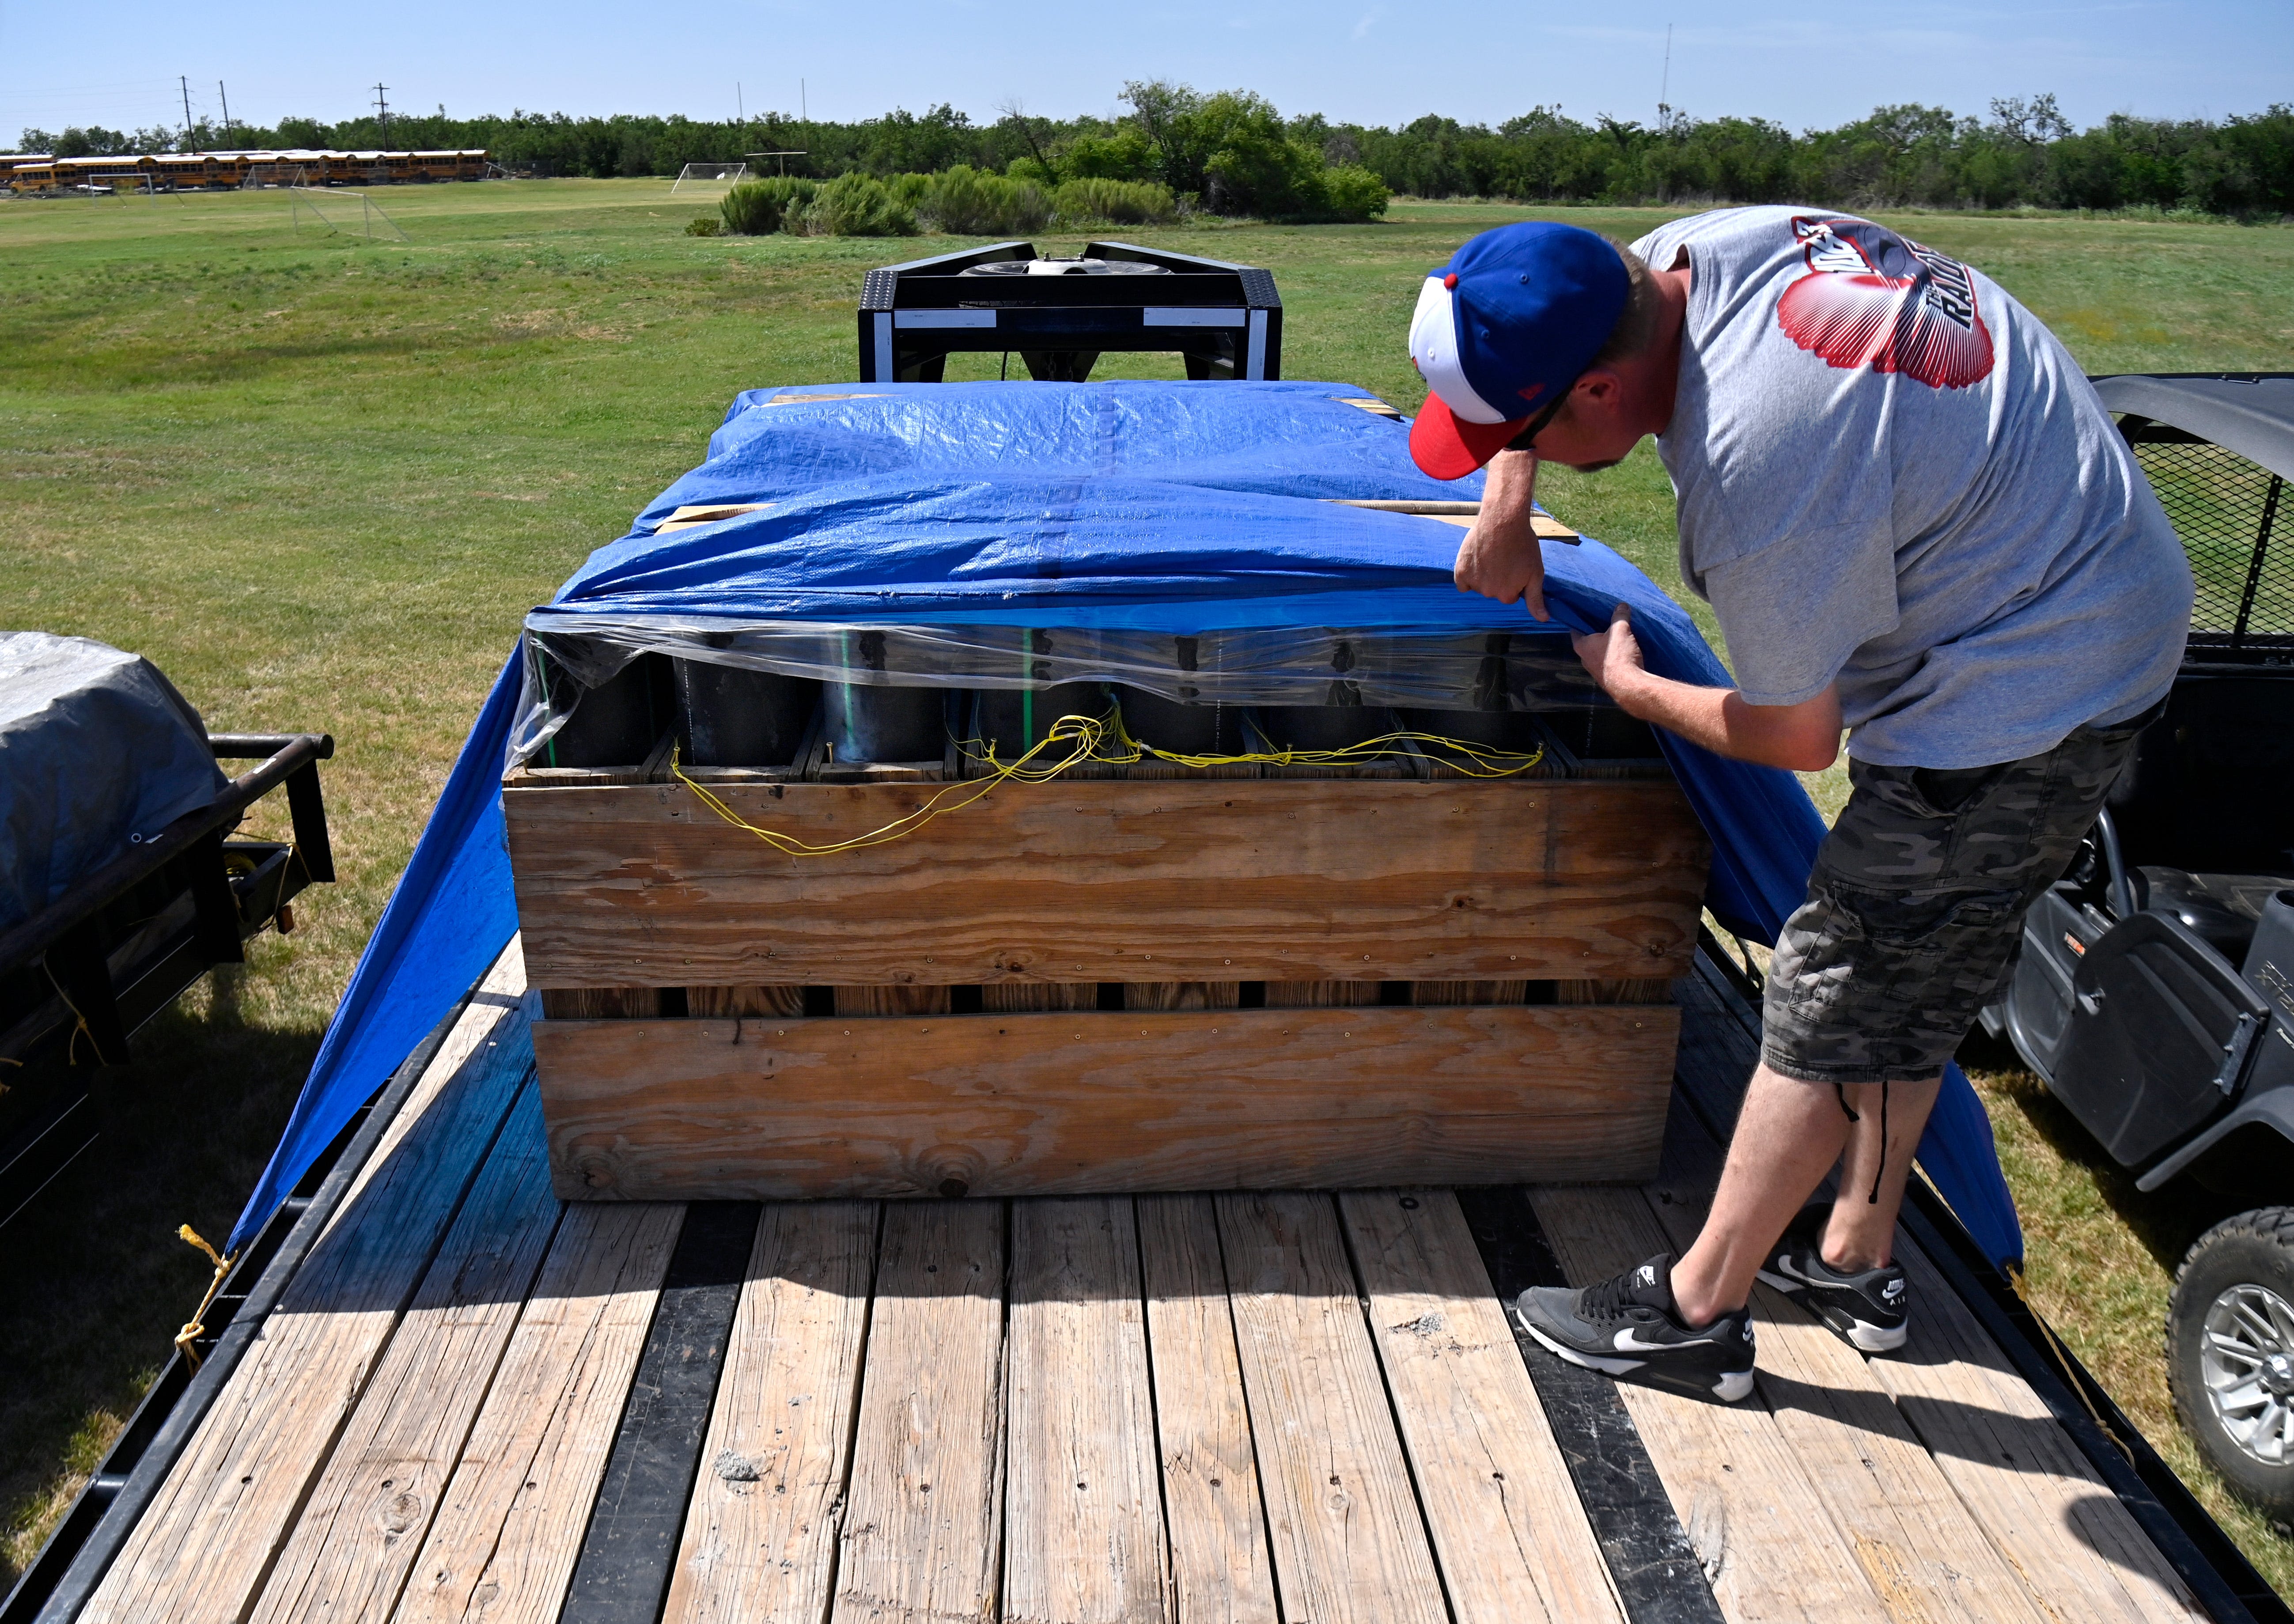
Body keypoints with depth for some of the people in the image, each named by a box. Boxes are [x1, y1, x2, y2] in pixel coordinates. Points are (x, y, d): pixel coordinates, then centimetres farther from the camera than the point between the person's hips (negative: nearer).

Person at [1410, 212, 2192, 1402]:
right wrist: (1506, 505, 1)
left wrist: (1628, 687, -2)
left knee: (1832, 997, -1)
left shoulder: (1753, 481, -34)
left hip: (2019, 699, -10)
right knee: (1914, 981, 19)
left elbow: (1796, 737, -18)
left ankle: (1694, 1315, 13)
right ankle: (1855, 1261, 36)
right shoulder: (1692, 252, -9)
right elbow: (1528, 344, 14)